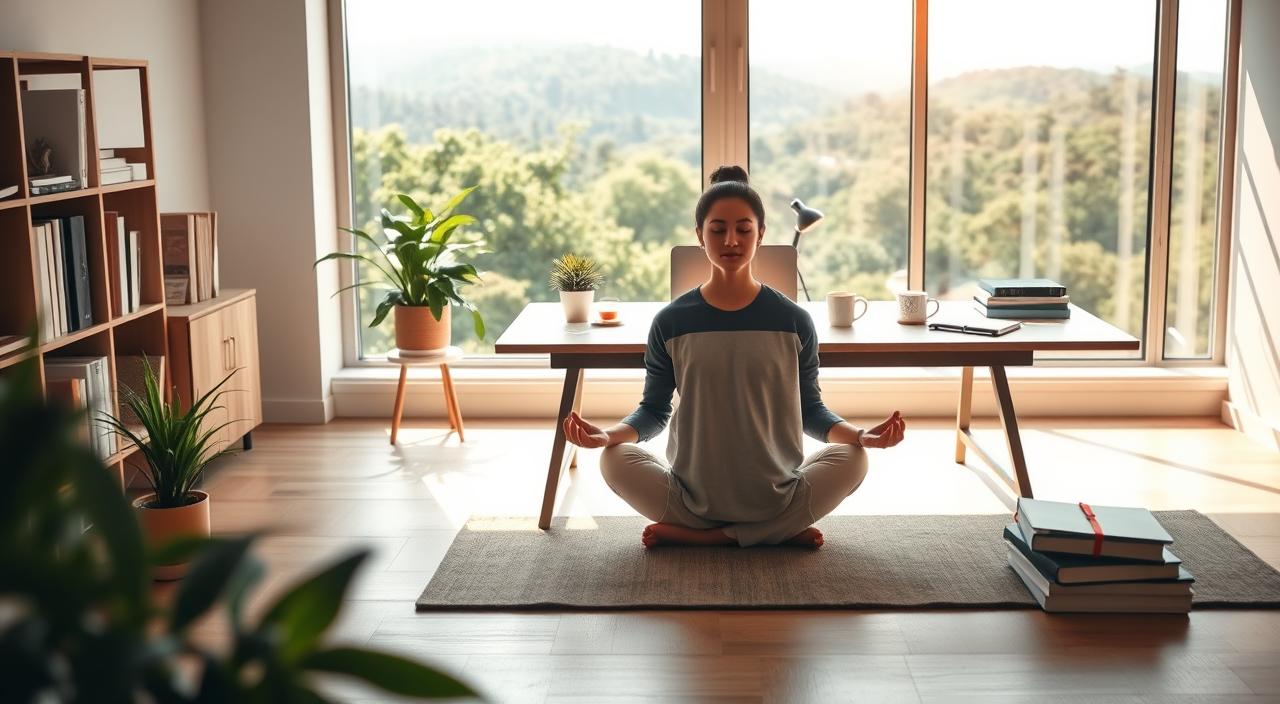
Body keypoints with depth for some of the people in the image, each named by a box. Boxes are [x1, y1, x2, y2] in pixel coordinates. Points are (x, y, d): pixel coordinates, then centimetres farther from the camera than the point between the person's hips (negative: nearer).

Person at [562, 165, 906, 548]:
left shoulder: (793, 322, 0)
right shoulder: (671, 323, -1)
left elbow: (810, 409, 6)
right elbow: (654, 409, 5)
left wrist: (859, 434, -13)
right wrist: (609, 434, -16)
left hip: (775, 495, 0)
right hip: (693, 496, 0)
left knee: (851, 459, -23)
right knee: (615, 460, -23)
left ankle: (694, 535, -13)